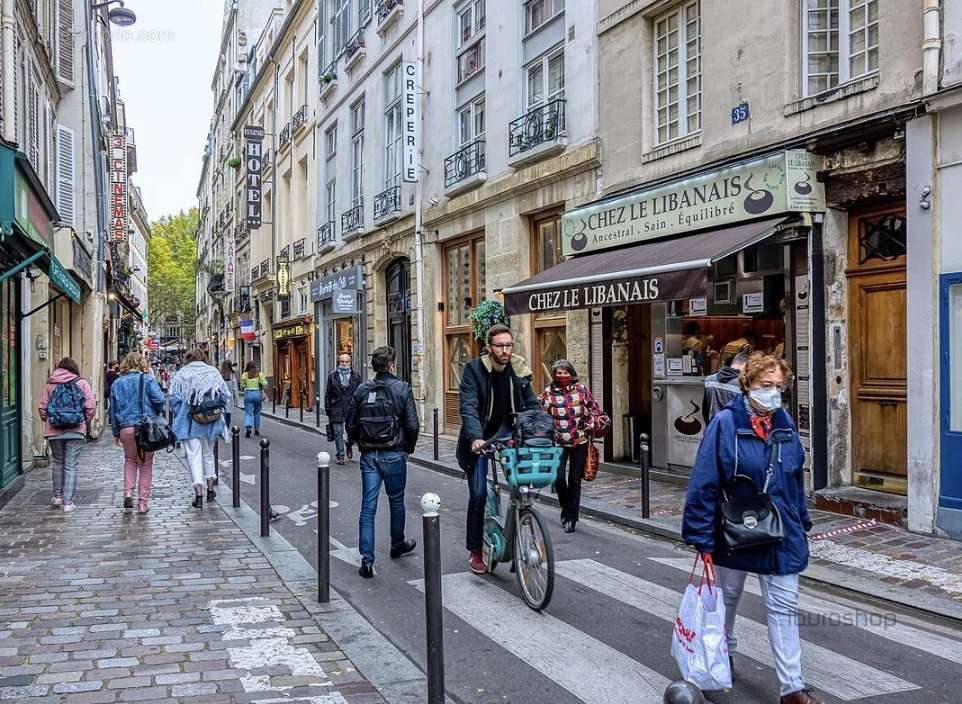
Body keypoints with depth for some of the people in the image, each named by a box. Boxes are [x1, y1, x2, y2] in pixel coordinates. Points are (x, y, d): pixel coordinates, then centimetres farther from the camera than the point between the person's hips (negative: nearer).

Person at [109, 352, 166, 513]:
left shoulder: (117, 383, 8)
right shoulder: (147, 379, -1)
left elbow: (113, 410, 10)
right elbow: (160, 400, -12)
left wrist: (115, 433, 15)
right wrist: (156, 413, 9)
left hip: (125, 428, 2)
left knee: (130, 460, 22)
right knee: (146, 464, 7)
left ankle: (128, 492, 3)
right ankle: (143, 503, 8)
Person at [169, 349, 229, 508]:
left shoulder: (181, 374, -3)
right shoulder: (214, 372, 3)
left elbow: (174, 397, -8)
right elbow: (225, 395, 1)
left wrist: (178, 416, 3)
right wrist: (218, 412, 11)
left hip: (190, 423, -3)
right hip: (211, 422, 3)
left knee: (194, 455, -1)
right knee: (208, 453, 19)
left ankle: (199, 494, -10)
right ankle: (210, 489, 27)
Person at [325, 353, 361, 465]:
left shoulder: (356, 376, 7)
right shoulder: (332, 376, 7)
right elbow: (328, 394, 8)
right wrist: (328, 409, 3)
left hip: (352, 409, 0)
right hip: (337, 410, 0)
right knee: (338, 433, 3)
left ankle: (349, 446, 29)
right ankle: (340, 456, 13)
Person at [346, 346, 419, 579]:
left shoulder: (362, 390, 2)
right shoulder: (402, 389, -9)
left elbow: (351, 425, 4)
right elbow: (412, 425, -11)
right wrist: (409, 447, 6)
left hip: (368, 455, 3)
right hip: (394, 454, -2)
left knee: (368, 506, 3)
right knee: (396, 502, 17)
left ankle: (367, 560, -2)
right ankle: (398, 545, 36)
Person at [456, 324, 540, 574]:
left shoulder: (518, 371, -4)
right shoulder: (473, 369, -16)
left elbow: (532, 405, -3)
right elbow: (468, 407, -26)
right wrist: (476, 438, -42)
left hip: (504, 431, 3)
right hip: (479, 439, -3)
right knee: (478, 493, -7)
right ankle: (474, 551, 10)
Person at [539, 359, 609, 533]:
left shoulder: (581, 389, 3)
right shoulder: (548, 393, 1)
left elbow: (594, 409, 7)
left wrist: (594, 425, -6)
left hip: (579, 441, 0)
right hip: (558, 442, 0)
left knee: (574, 480, 4)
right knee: (558, 477, -9)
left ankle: (571, 516, 15)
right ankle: (566, 507, 19)